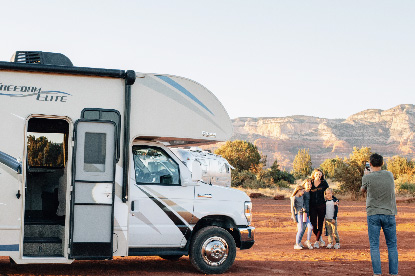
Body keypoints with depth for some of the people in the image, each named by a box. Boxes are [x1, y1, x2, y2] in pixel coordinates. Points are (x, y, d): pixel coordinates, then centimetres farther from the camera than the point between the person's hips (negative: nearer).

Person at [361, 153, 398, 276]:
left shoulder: (367, 178, -7)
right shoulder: (389, 175, 1)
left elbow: (363, 190, 13)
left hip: (373, 214, -2)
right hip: (389, 213, 2)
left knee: (374, 246, 2)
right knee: (392, 245, 9)